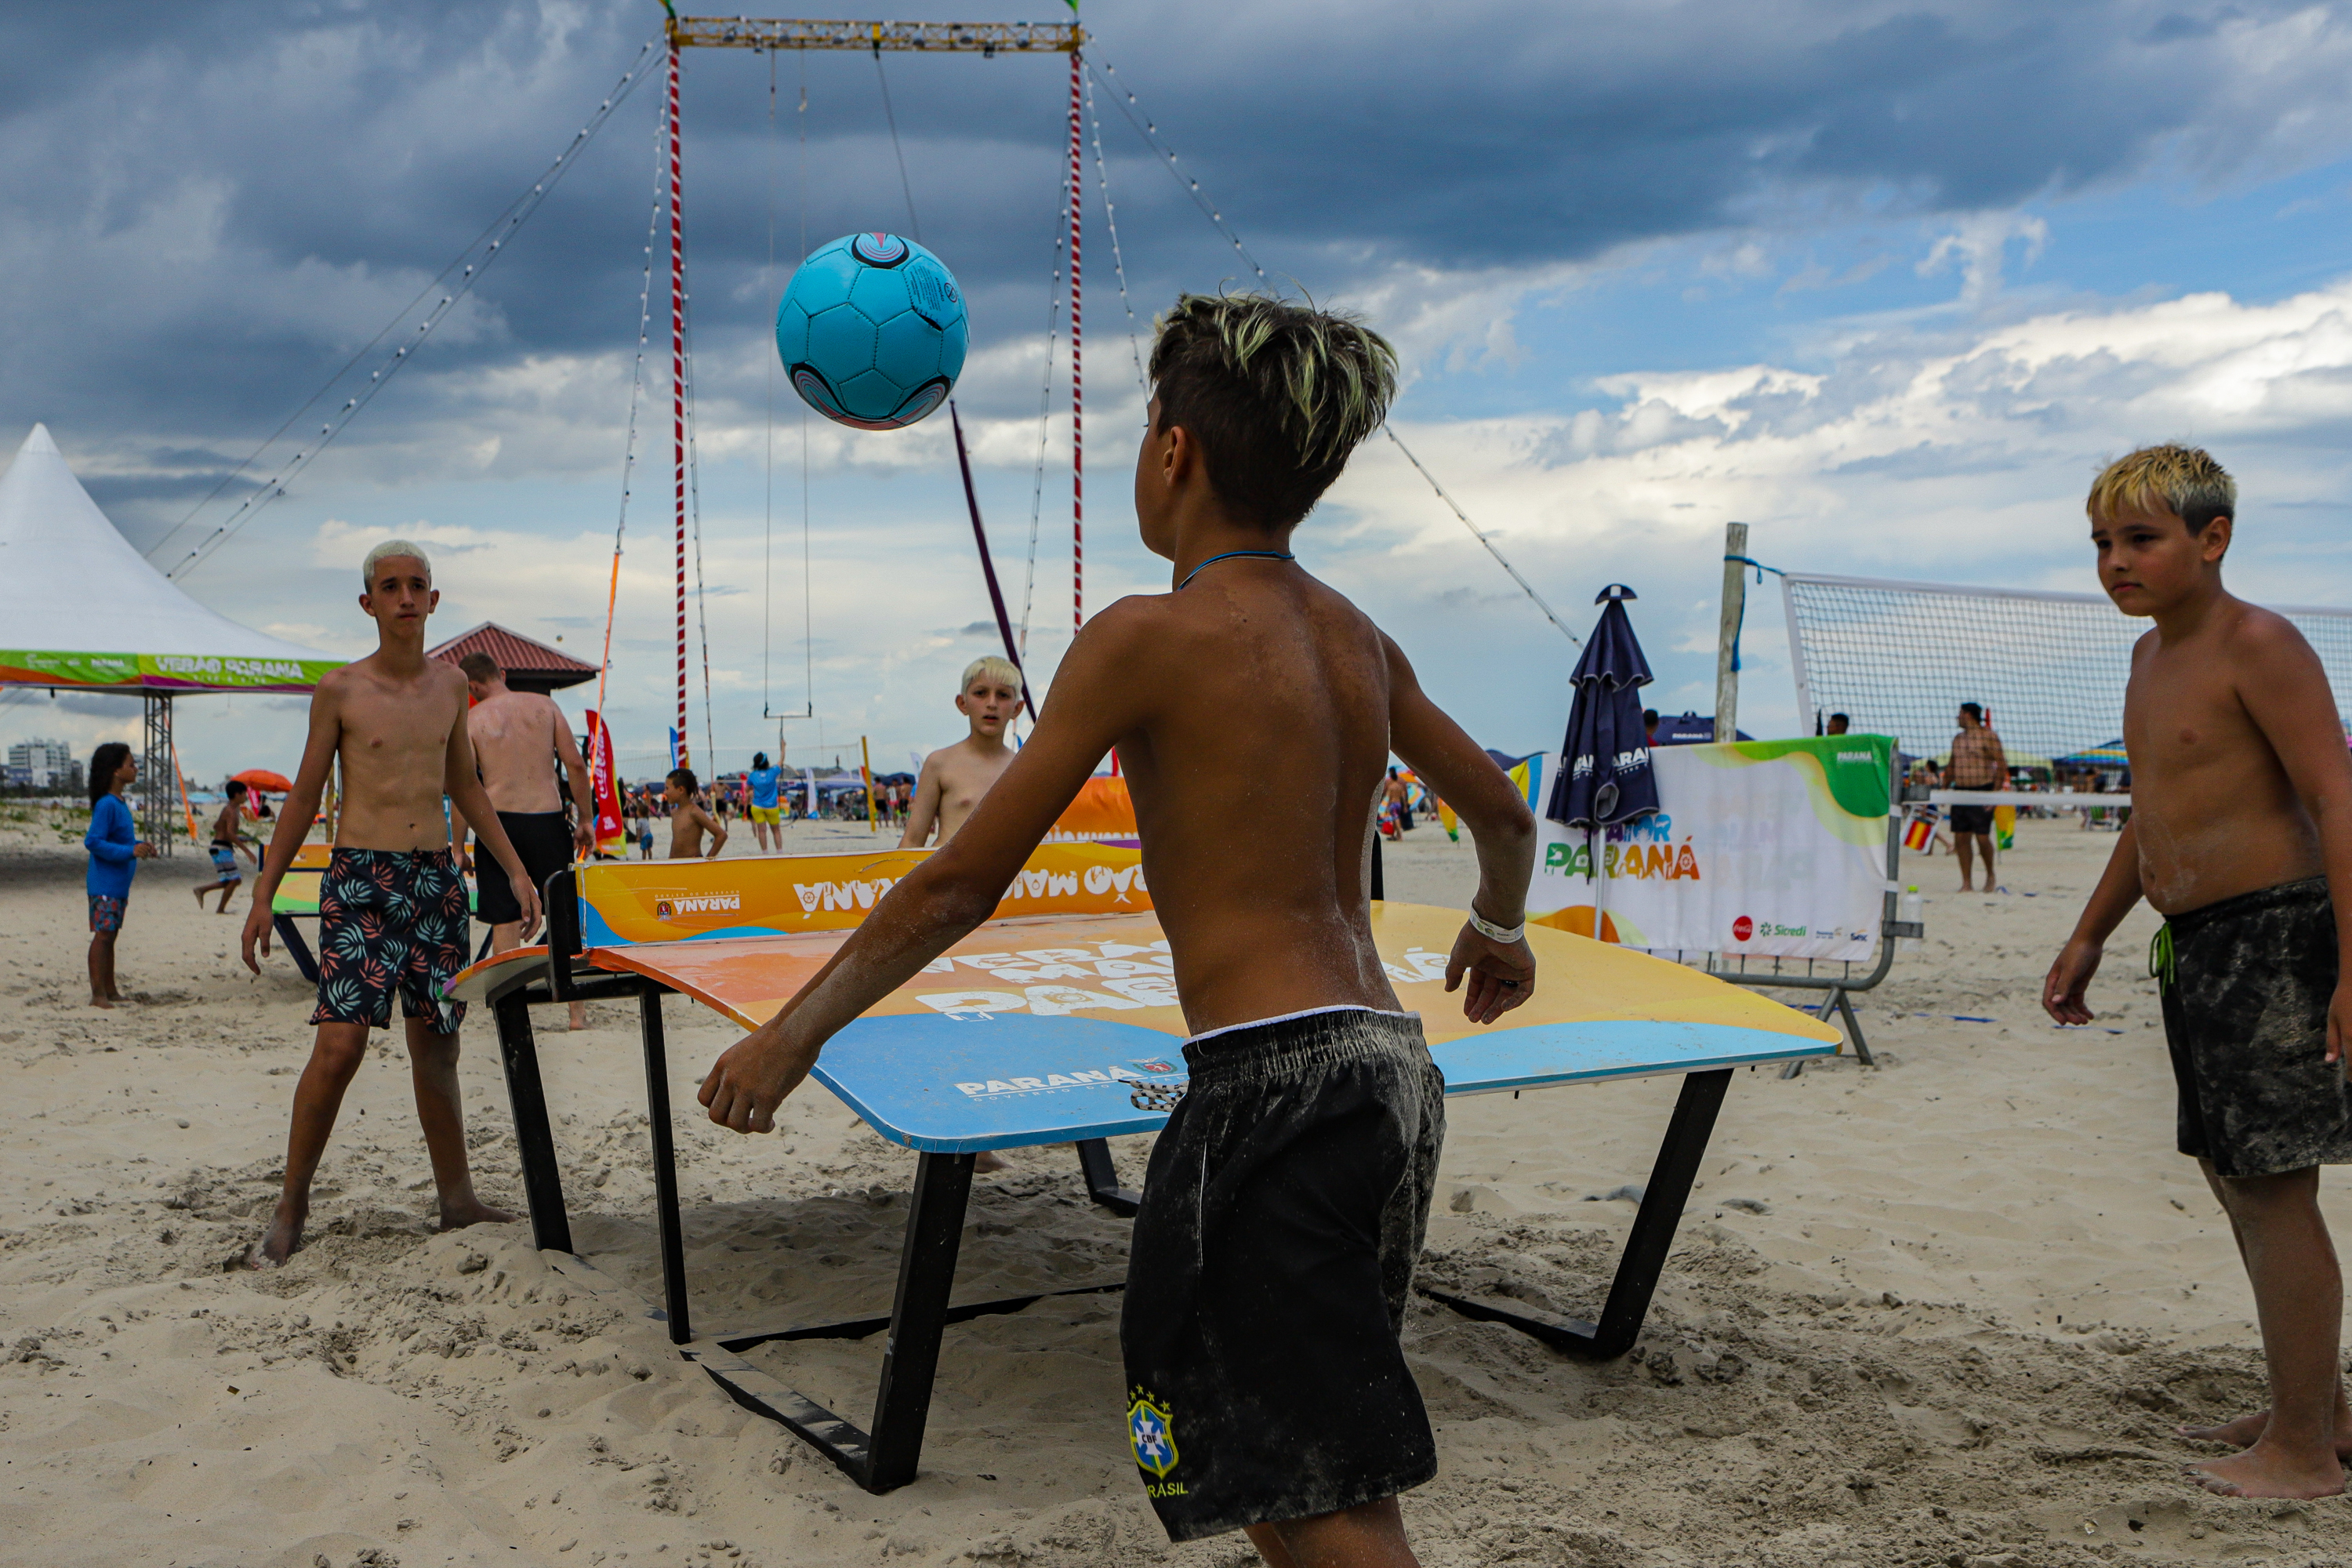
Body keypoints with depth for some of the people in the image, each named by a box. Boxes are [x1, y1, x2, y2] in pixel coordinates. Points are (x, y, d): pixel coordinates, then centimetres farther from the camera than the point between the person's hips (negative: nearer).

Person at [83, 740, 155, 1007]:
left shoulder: (119, 803, 13)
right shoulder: (106, 804, -17)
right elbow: (93, 842, -22)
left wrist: (140, 845, 10)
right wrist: (130, 851, -27)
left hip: (118, 884, 10)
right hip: (104, 883, -10)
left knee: (110, 935, 14)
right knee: (103, 934, -8)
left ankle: (110, 990, 21)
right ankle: (98, 994, -6)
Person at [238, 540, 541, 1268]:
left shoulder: (451, 685, 9)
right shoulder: (340, 689, -2)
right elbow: (304, 796, 3)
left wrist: (515, 870, 15)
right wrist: (263, 893, 1)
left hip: (438, 877, 4)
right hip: (360, 879, -4)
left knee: (436, 1044, 8)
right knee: (340, 1042, -12)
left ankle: (457, 1199, 17)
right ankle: (291, 1207, 3)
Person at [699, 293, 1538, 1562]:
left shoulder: (1147, 638, -9)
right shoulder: (1356, 641, 13)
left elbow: (960, 886, -7)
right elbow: (1503, 814, 27)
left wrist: (793, 1033, 3)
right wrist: (1499, 933, 47)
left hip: (1275, 1079, -8)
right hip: (1390, 1064, 9)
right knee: (1251, 1447, 22)